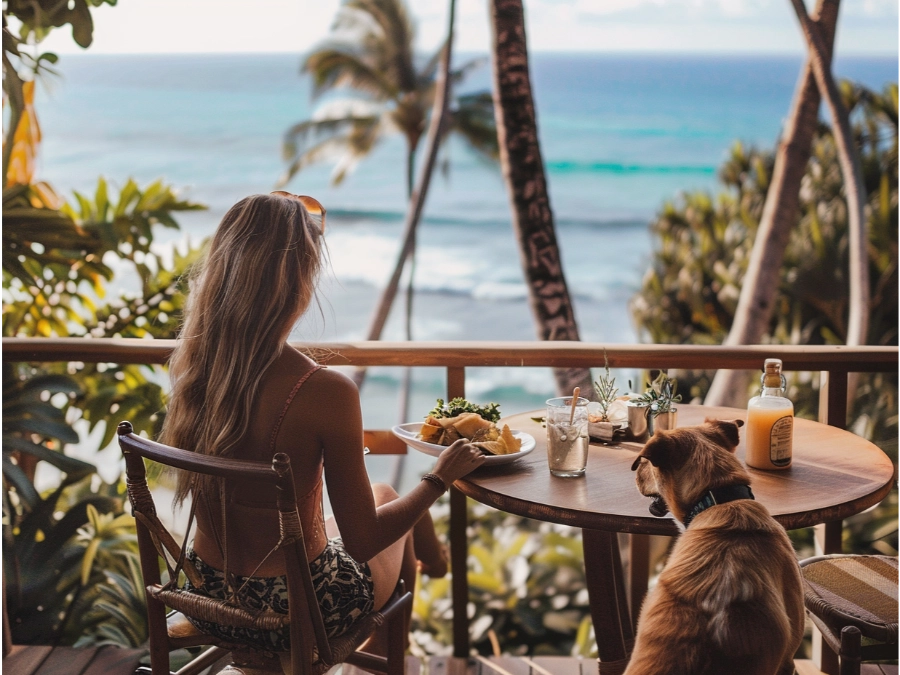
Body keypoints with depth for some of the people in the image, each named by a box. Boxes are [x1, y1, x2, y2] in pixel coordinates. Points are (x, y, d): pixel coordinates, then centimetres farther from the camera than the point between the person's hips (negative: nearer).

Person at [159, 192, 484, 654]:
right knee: (386, 496, 29)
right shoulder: (326, 392, -31)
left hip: (207, 600, 6)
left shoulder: (190, 364, -13)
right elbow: (362, 542, -21)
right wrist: (440, 478, -5)